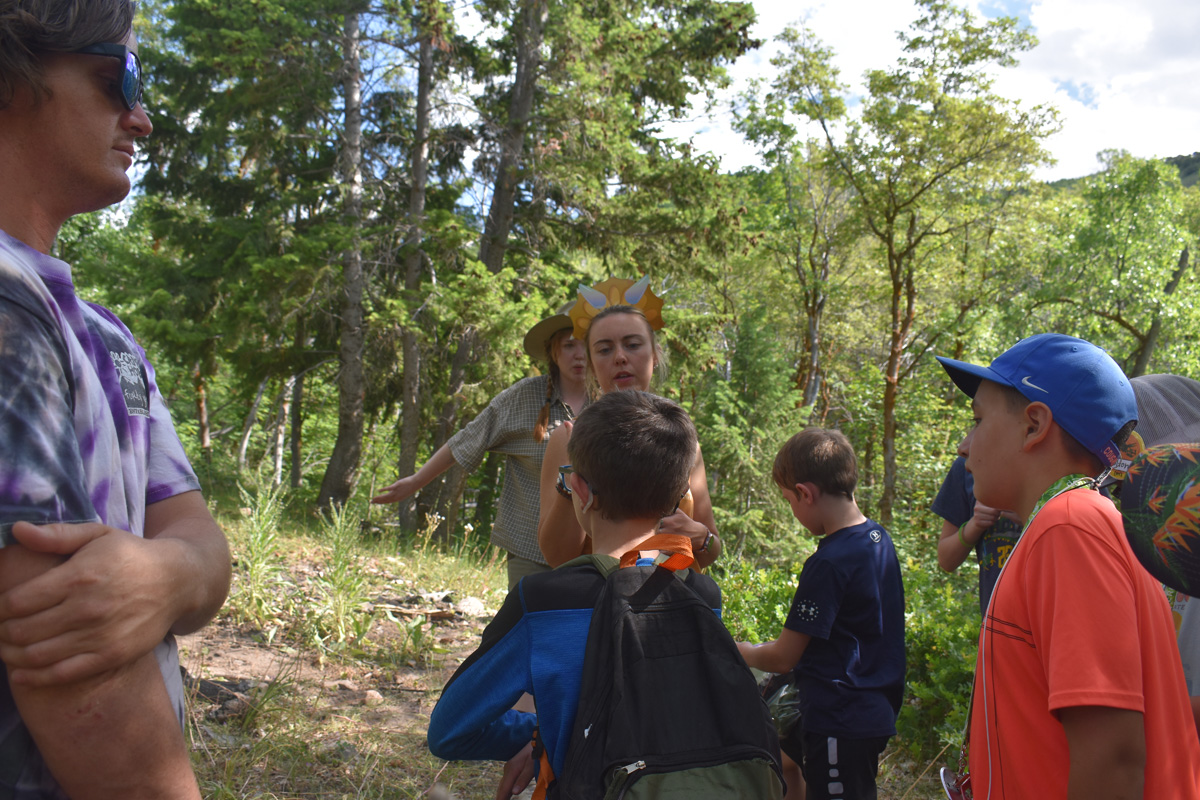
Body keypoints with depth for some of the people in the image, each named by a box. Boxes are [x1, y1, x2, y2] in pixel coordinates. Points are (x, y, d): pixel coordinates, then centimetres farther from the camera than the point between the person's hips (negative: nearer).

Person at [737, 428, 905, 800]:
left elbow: (783, 657, -18)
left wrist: (738, 651, 1)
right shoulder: (879, 538, 2)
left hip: (841, 724, -9)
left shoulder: (829, 563, -24)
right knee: (781, 754, 27)